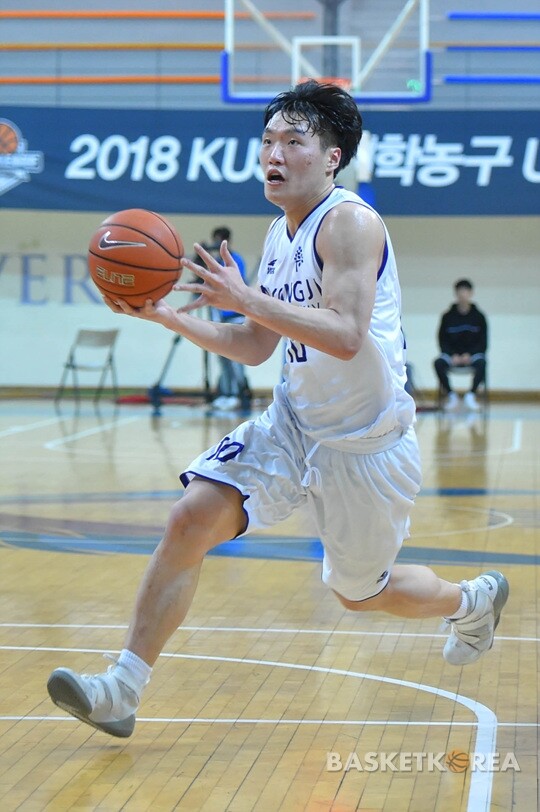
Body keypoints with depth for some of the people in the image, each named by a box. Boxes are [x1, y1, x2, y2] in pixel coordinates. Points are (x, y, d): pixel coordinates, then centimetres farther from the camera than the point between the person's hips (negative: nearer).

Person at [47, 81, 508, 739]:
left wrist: (248, 299, -36)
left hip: (366, 443, -6)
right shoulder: (279, 235, 7)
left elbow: (346, 335, -32)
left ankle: (472, 600, 44)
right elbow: (253, 348, 13)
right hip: (294, 424, 7)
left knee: (359, 593, 12)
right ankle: (121, 690, -9)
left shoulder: (349, 222, -19)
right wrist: (165, 316, 1)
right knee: (189, 519, -13)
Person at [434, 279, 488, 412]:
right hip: (452, 354, 1)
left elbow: (483, 342, 1)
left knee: (481, 363, -35)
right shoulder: (448, 316, 3)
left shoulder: (478, 316, 2)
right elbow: (442, 341, 4)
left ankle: (471, 395, -22)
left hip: (473, 353, -1)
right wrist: (453, 355, -14)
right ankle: (451, 395, -17)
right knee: (439, 363, -30)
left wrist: (469, 355, -15)